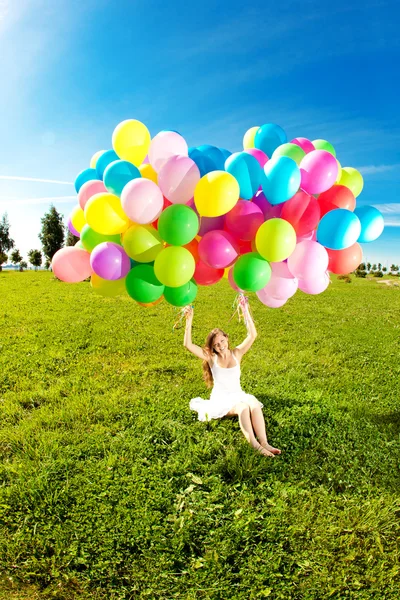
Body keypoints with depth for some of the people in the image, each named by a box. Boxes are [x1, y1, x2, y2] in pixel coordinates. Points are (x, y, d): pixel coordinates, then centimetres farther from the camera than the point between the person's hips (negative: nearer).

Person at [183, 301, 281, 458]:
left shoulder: (237, 353, 2)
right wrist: (189, 320, -23)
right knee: (243, 407, -34)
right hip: (221, 400, -2)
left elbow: (252, 335, -11)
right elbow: (188, 345, -15)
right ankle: (254, 445, -45)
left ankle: (264, 442, -43)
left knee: (254, 404, -32)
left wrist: (246, 312, -19)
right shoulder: (211, 358, -3)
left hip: (238, 395, 2)